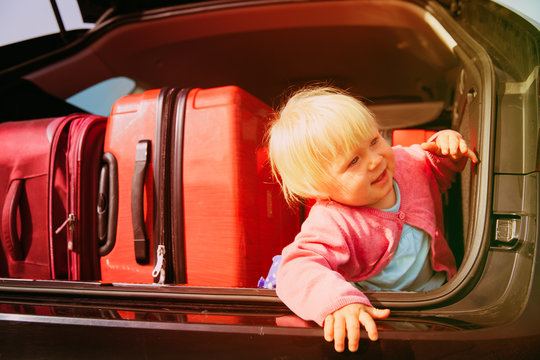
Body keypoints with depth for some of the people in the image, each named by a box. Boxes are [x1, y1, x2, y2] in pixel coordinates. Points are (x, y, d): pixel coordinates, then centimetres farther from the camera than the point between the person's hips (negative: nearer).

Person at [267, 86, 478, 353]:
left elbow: (439, 172, 17)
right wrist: (339, 302, -61)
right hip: (380, 316, -5)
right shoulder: (331, 224, -29)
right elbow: (298, 269, -43)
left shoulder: (408, 163, -6)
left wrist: (448, 153, -7)